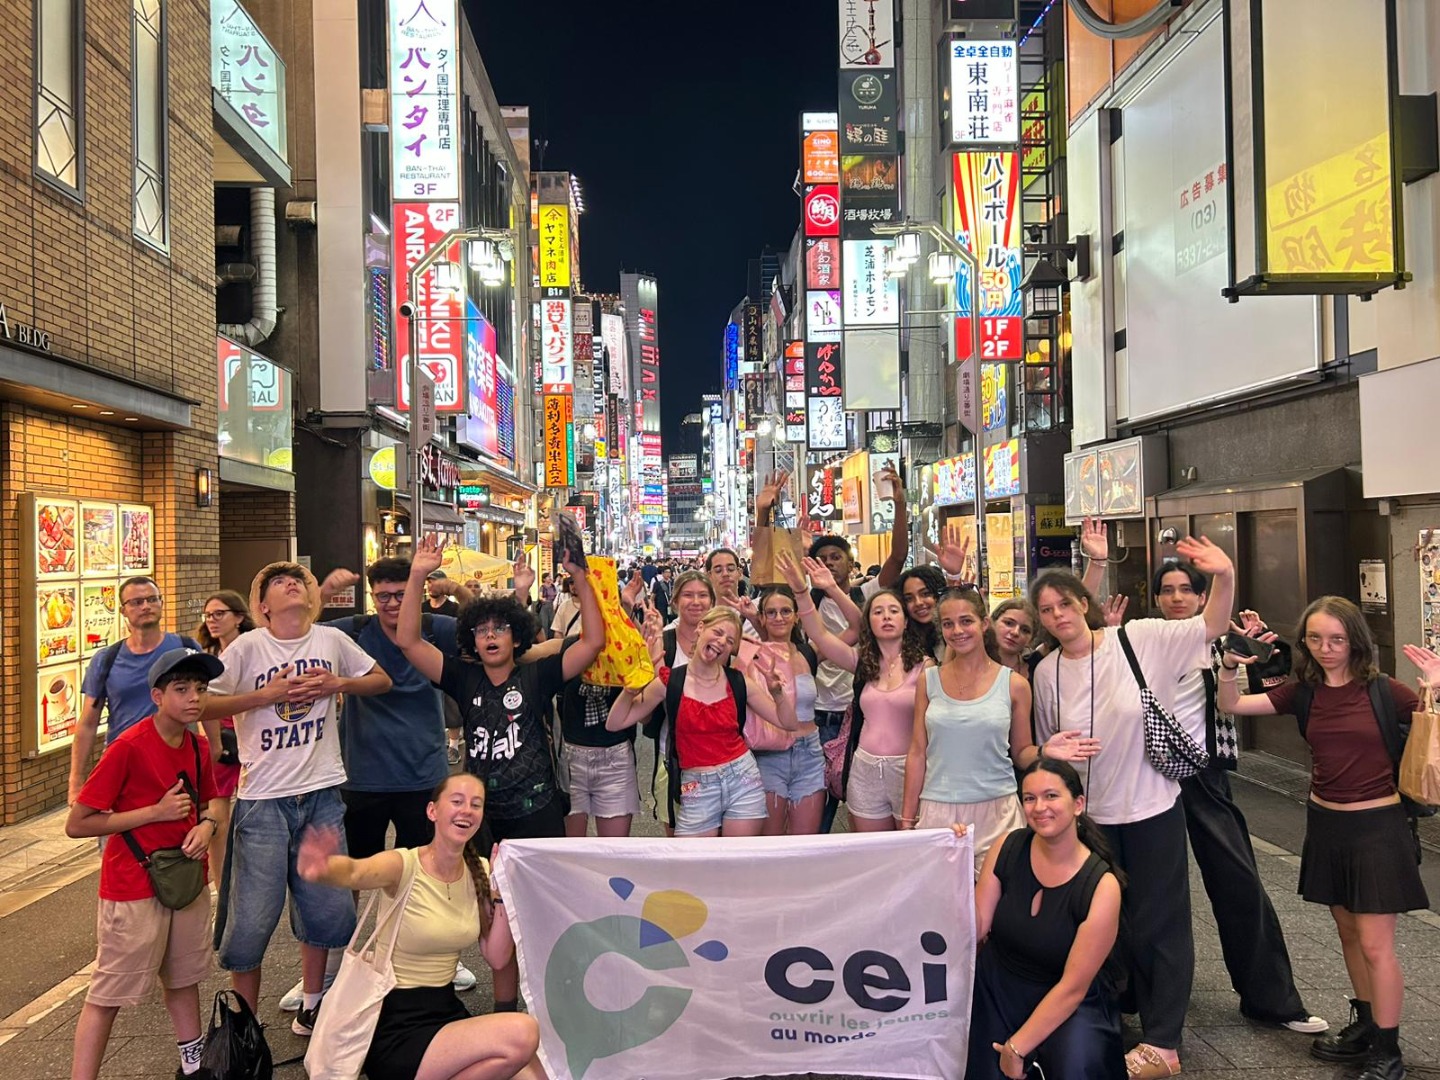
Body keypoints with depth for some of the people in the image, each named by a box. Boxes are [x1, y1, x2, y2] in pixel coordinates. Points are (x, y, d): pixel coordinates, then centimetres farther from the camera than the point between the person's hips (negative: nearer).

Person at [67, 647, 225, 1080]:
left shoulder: (198, 747, 0)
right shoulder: (128, 747, -20)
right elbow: (76, 824, -18)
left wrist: (206, 824, -7)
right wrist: (156, 812, -21)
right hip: (134, 888, -7)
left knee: (184, 978, 22)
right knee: (108, 994, 4)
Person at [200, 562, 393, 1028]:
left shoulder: (332, 640, 3)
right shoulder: (247, 647, -6)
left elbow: (382, 680, 13)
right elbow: (202, 706, -9)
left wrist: (338, 683, -4)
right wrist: (266, 695, -16)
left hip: (323, 794, 3)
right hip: (263, 798, -3)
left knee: (325, 906, 12)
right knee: (253, 915, 1)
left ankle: (312, 1004, 32)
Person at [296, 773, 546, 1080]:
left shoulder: (480, 872, 2)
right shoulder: (404, 866, -15)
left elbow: (497, 958, 0)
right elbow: (354, 872, -39)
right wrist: (321, 869, -61)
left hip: (448, 1009, 5)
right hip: (394, 1026, -5)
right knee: (522, 1033, -24)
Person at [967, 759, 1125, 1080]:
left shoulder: (1101, 885, -19)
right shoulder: (1008, 848, -9)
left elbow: (1073, 986, -16)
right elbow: (975, 930, -9)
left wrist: (1017, 1047, -15)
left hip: (1070, 1003, -4)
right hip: (996, 987, 4)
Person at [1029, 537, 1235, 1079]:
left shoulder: (1139, 639, -11)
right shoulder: (1046, 672, -2)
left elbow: (1211, 627, -15)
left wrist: (1224, 577, -31)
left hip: (1153, 807, -3)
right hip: (1090, 814, 4)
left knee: (1159, 923, 6)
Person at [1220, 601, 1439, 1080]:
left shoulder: (1382, 690, -11)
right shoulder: (1303, 693, 0)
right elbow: (1230, 705, -4)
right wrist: (1230, 667, -22)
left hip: (1377, 825, -5)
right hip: (1326, 824, 5)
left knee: (1375, 945, -1)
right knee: (1348, 933, 18)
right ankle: (1366, 1024, 36)